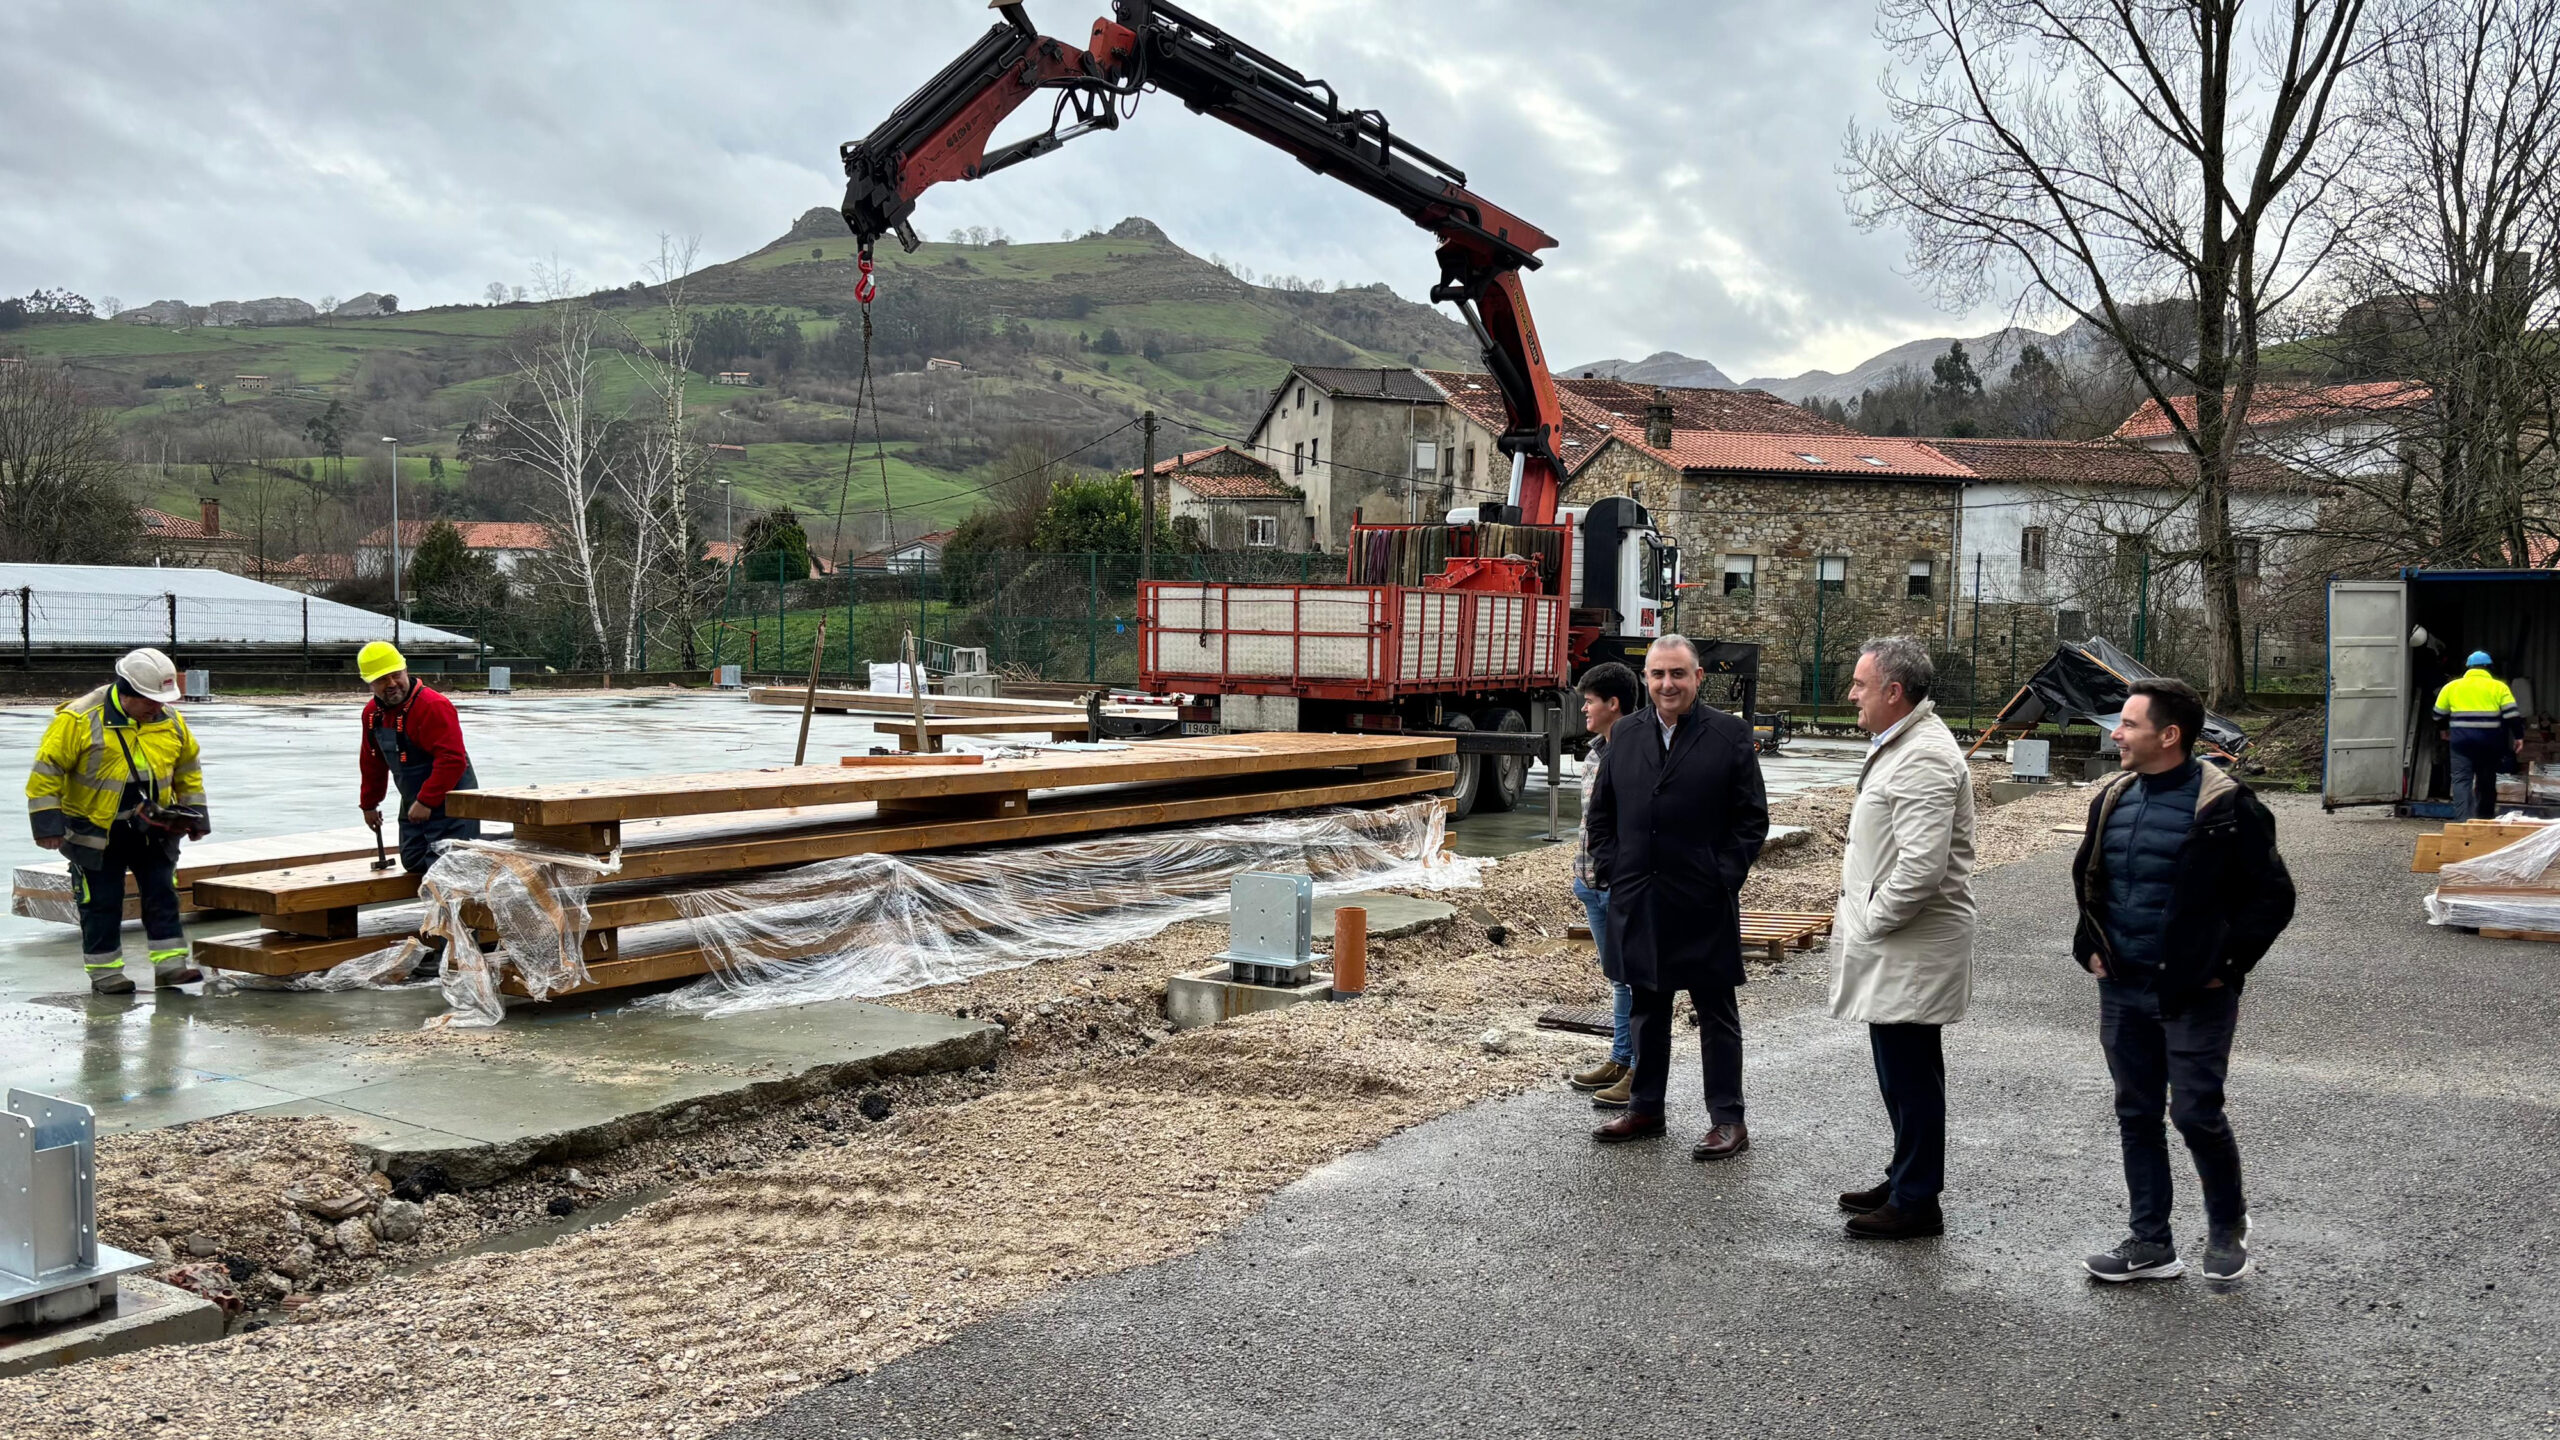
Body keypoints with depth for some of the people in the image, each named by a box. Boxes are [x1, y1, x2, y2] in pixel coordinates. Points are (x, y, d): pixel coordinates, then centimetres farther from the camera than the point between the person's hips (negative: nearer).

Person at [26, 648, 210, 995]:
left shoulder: (170, 721, -1)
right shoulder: (79, 719, -17)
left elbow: (188, 768, 13)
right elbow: (47, 771, -14)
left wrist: (195, 813, 11)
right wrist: (48, 822, -17)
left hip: (152, 829, 4)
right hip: (96, 832, -4)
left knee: (161, 894, 2)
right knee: (103, 903, 4)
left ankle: (170, 964, 6)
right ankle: (104, 972, 15)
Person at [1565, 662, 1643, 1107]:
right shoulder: (1595, 753, 12)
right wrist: (1582, 875, 19)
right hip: (1593, 882, 9)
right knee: (1617, 976, 18)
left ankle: (1641, 1073, 7)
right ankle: (1619, 1059, 28)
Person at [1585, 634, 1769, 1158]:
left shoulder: (1729, 735, -5)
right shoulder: (1627, 734, 7)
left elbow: (1752, 818, -4)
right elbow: (1602, 810, 14)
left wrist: (1724, 878, -10)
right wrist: (1608, 869, 4)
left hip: (1703, 903, -4)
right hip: (1638, 899, 4)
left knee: (1716, 1012, 5)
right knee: (1647, 1009, 15)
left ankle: (1727, 1120, 12)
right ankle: (1645, 1109, 27)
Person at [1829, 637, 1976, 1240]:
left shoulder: (1925, 759, -21)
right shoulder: (1899, 744, 14)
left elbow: (1921, 867, -28)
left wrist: (1871, 922, -17)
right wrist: (1861, 919, 16)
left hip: (1912, 950, -11)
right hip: (1891, 945, 11)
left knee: (1911, 1075, -1)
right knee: (1900, 1071, 19)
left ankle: (1916, 1202, 8)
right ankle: (1905, 1181, 32)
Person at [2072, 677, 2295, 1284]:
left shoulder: (2225, 807, -12)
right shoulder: (2113, 798, 7)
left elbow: (2274, 896, -8)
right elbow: (2086, 876, 22)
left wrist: (2226, 965, -11)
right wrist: (2091, 945, 11)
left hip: (2194, 995, -6)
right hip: (2122, 990, 6)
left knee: (2197, 1113, -1)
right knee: (2136, 1114, 10)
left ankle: (2227, 1225, 26)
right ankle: (2151, 1244, 20)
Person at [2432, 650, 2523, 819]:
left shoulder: (2452, 686, 8)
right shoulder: (2498, 687, 5)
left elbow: (2439, 713, 15)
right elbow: (2512, 714, -4)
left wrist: (2443, 729, 33)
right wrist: (2518, 736, 0)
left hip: (2461, 740, -1)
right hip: (2489, 741, 1)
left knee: (2462, 779, -5)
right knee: (2487, 780, 13)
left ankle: (2463, 817, -21)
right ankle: (2484, 817, 21)